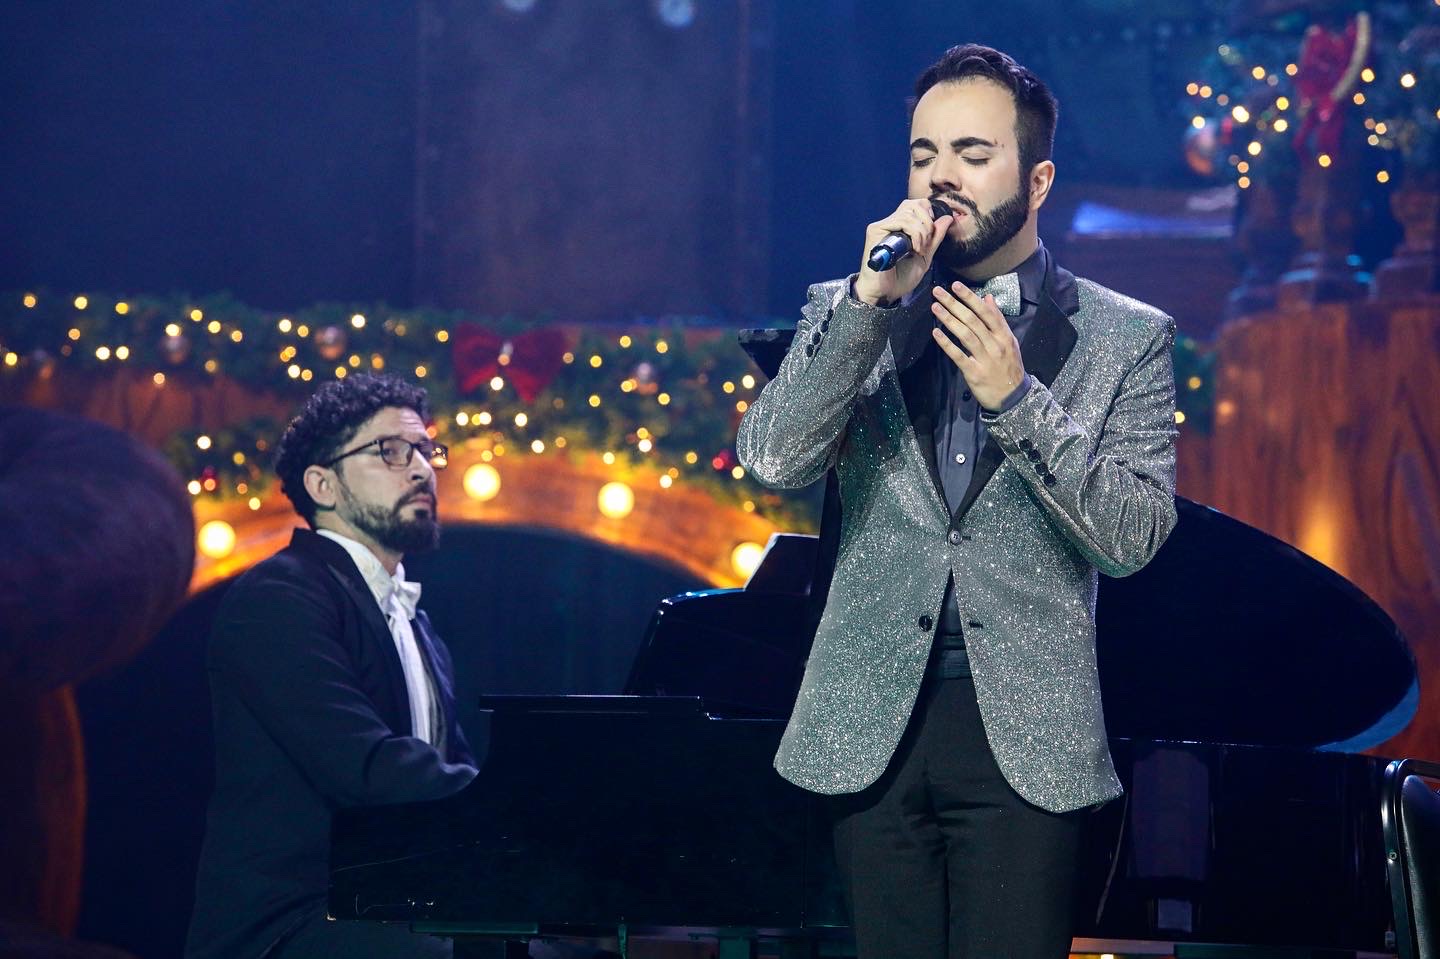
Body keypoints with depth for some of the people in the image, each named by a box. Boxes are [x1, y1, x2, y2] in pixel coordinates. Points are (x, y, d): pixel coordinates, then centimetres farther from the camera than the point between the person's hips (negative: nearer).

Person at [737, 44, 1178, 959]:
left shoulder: (1124, 337, 5)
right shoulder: (849, 314, 11)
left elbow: (1135, 536, -4)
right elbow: (772, 459, -4)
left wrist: (1014, 398, -14)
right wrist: (873, 301, -11)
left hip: (1023, 736, -2)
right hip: (875, 727, 2)